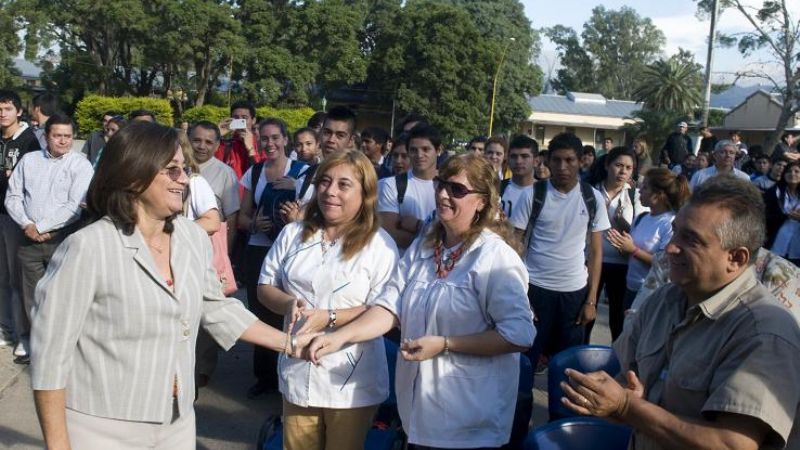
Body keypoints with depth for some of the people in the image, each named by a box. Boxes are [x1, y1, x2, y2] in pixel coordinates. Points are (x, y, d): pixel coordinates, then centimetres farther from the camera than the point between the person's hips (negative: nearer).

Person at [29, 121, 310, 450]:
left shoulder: (194, 238, 0)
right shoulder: (87, 248, -19)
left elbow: (216, 308, 12)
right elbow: (51, 353, -15)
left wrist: (288, 342, 10)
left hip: (177, 421, 6)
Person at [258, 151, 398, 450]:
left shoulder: (380, 244, -9)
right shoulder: (293, 234, 5)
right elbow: (265, 287, 7)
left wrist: (329, 318, -25)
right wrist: (289, 303, -15)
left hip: (351, 380, -4)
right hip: (297, 374, 4)